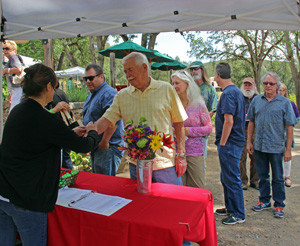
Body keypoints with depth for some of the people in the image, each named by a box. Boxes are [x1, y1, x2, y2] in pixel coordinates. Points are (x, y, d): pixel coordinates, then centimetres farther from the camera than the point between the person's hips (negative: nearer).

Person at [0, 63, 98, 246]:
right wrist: (92, 133, 10)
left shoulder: (16, 111, 5)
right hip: (25, 200, -7)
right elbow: (84, 147, -12)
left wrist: (72, 133, 24)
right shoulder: (46, 119, -20)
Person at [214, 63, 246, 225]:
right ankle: (230, 207, 32)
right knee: (227, 178, 19)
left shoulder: (228, 93, -18)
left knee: (232, 179, 0)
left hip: (229, 144, -10)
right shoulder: (236, 91, 14)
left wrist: (222, 143, -18)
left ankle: (238, 214, 12)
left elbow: (229, 121, -24)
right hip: (234, 142, 10)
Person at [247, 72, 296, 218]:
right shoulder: (256, 100, 6)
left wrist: (288, 149, -8)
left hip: (276, 147, -3)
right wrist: (249, 142, 7)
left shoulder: (284, 103, -3)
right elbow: (251, 122, 12)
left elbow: (289, 127, -4)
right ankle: (264, 201, 31)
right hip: (259, 146, 3)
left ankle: (279, 205, 23)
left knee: (277, 178, 8)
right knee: (262, 176, 15)